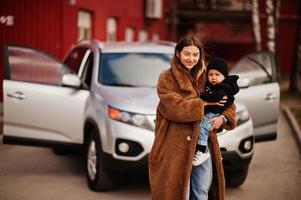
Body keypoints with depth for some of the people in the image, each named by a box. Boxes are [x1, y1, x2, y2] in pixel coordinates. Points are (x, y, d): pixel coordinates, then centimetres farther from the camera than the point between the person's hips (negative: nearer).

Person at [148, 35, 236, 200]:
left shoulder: (205, 78, 13)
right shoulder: (167, 78, -3)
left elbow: (228, 104, 18)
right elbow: (176, 108, -17)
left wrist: (223, 117, -3)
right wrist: (204, 102, -12)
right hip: (177, 148, -5)